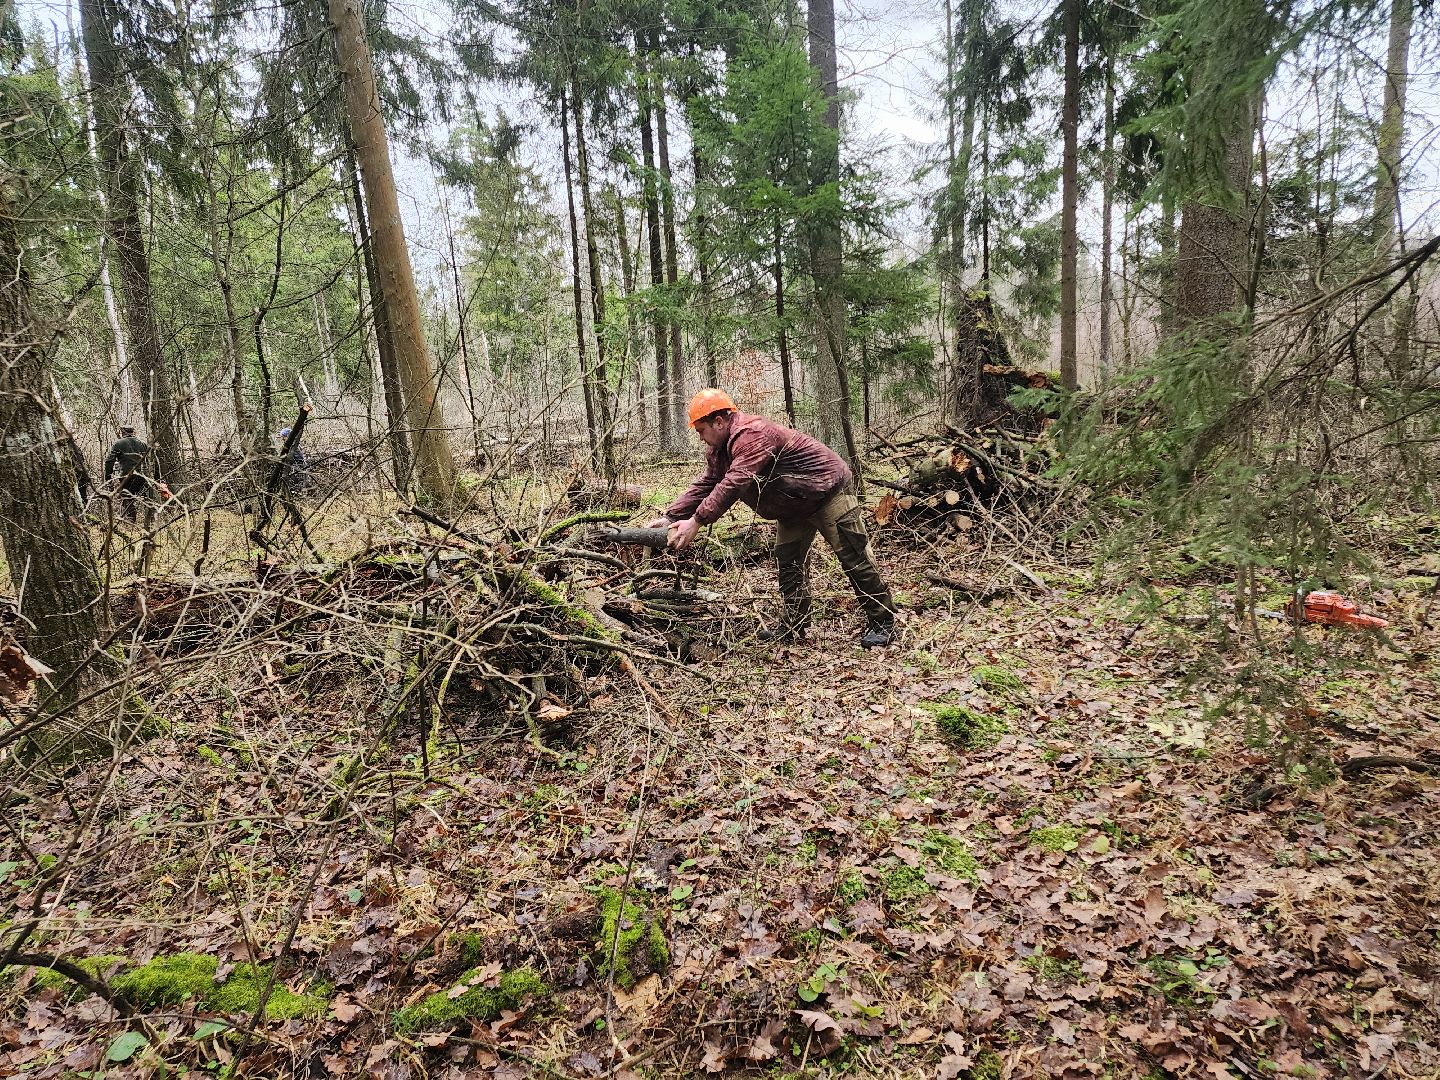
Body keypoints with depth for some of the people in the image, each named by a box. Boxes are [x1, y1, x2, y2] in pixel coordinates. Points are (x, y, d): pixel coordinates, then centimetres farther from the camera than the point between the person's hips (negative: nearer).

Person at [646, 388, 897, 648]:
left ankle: (882, 623, 4)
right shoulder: (719, 450, 3)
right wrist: (669, 517, -10)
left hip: (829, 490, -10)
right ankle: (794, 626, 13)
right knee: (788, 560, 7)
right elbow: (704, 486, 0)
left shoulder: (752, 435, -31)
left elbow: (734, 483, -40)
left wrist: (697, 522, -42)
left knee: (853, 558, -5)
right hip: (795, 506, 10)